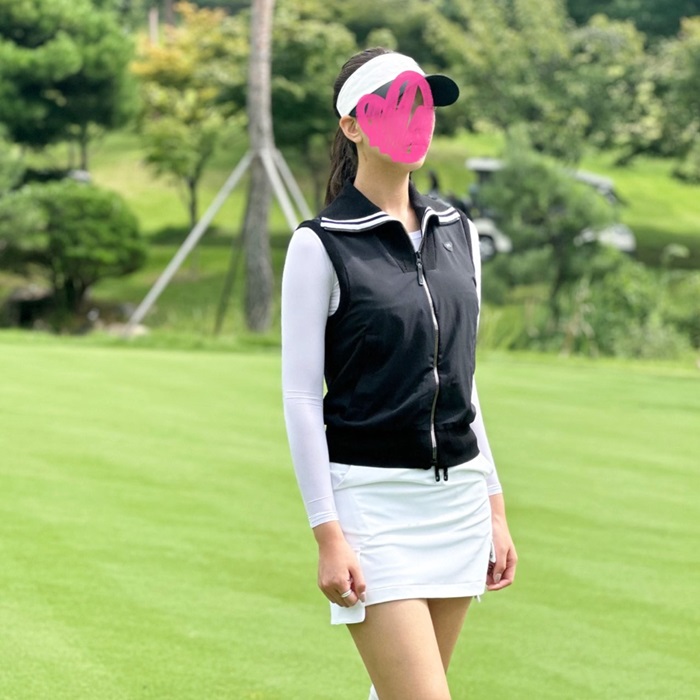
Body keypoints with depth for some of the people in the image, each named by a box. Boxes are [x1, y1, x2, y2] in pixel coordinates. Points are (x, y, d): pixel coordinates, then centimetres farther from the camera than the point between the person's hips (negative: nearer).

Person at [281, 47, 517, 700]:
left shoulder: (457, 232, 11)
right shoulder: (321, 245, -7)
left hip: (458, 496, 6)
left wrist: (493, 506, 14)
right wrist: (328, 535, -15)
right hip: (371, 499, -6)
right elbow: (300, 396, -9)